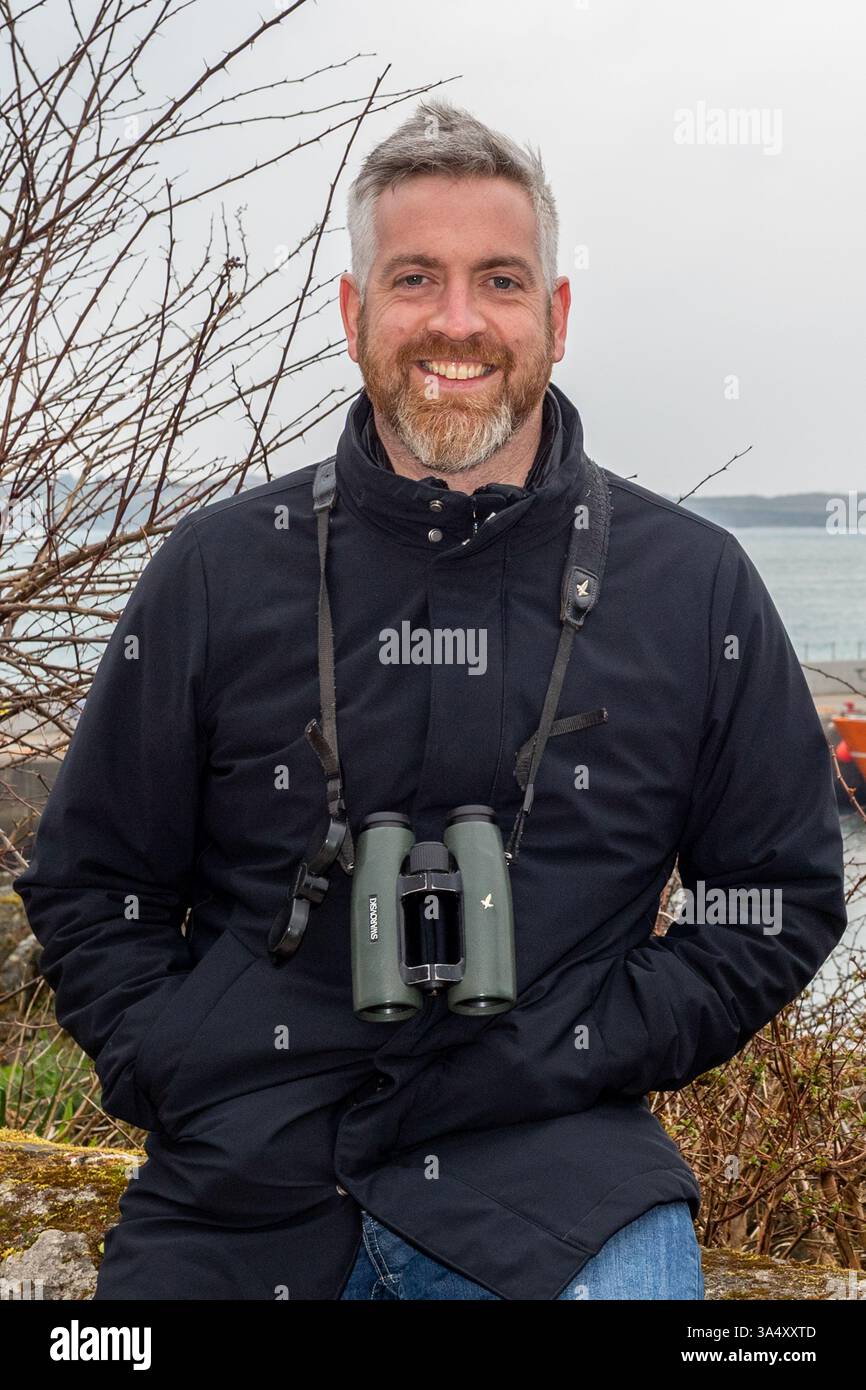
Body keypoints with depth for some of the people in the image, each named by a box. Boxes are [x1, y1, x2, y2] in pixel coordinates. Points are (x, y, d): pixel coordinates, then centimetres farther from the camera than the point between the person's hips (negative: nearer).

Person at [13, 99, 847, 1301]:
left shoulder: (694, 585, 2)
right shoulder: (220, 571, 3)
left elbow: (783, 893, 7)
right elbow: (88, 883, 10)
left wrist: (585, 1054, -5)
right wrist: (183, 1080, -4)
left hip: (548, 1172, 0)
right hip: (242, 1187, 1)